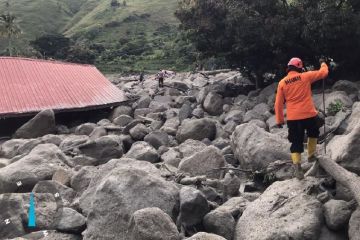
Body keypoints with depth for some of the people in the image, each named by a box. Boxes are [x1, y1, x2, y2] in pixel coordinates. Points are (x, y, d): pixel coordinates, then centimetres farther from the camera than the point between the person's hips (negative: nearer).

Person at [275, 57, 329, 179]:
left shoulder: (282, 82, 2)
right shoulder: (305, 76, -3)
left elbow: (278, 103, 2)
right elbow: (324, 72, 8)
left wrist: (279, 120, 8)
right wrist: (323, 63, 30)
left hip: (293, 118, 1)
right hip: (309, 115, -1)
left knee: (296, 142, 5)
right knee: (313, 134, 29)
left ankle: (297, 165, -14)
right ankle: (311, 155, 34)